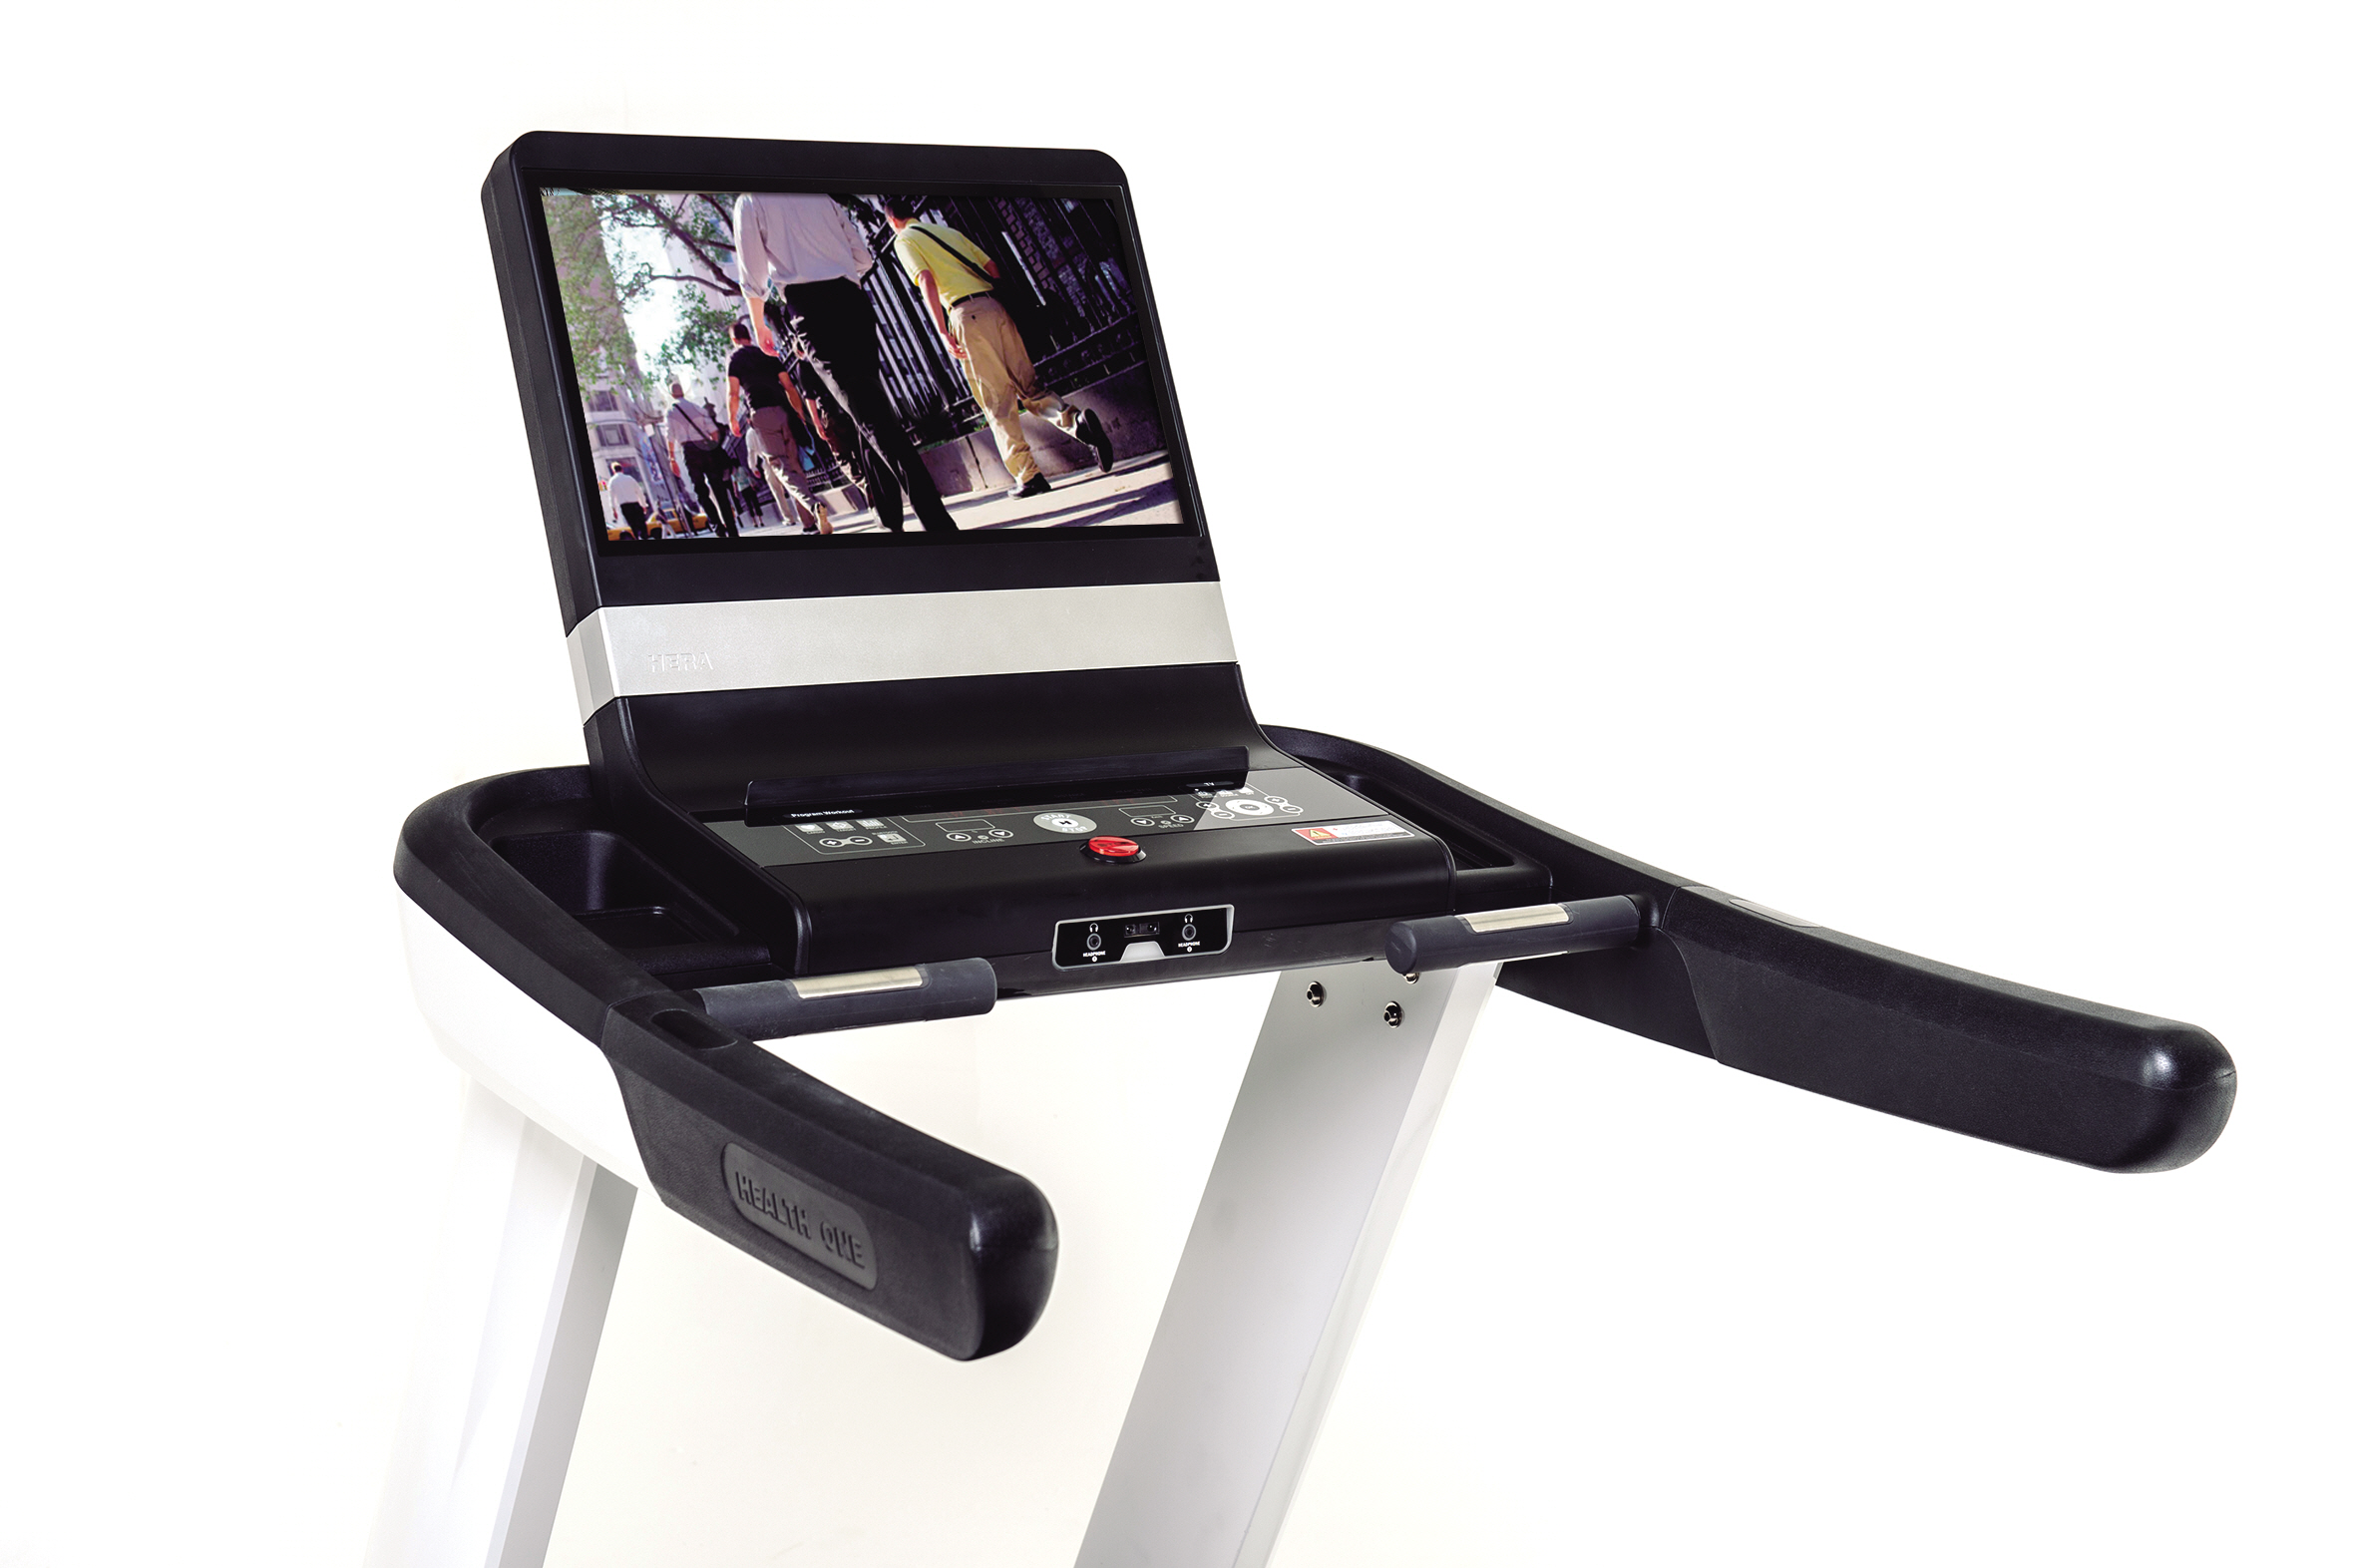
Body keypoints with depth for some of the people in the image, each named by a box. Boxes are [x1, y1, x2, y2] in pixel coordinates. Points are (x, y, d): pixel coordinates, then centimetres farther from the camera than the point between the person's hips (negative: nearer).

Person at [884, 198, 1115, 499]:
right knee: (1029, 386, 6)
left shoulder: (904, 241, 6)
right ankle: (1077, 421, -19)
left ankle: (1028, 476, -7)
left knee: (998, 404, -3)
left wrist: (943, 333, -14)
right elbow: (991, 267, 21)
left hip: (967, 316, -6)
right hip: (995, 305, 6)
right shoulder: (949, 231, 27)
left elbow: (926, 280, -10)